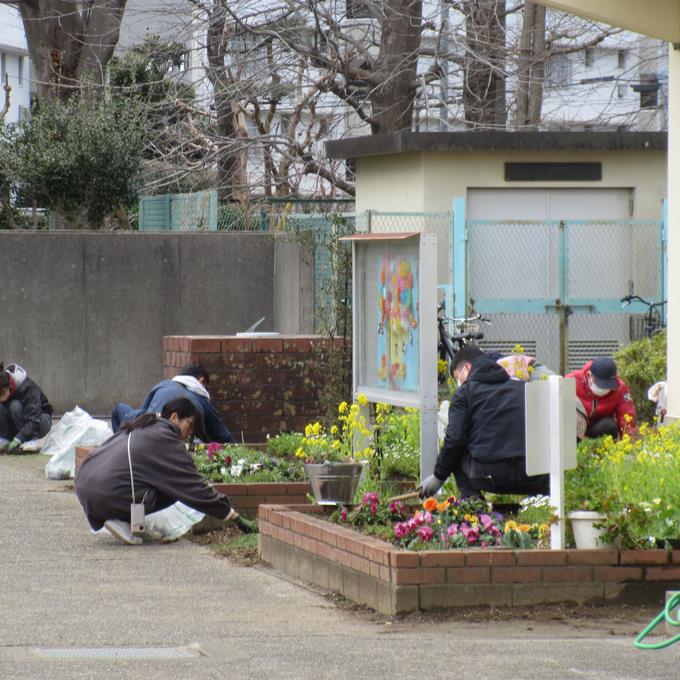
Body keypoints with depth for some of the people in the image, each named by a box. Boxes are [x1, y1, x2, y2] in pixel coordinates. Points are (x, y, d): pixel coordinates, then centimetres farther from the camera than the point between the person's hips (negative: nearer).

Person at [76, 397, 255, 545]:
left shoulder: (140, 427, 22)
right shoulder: (164, 438, -2)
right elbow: (195, 487, -2)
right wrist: (235, 518, 3)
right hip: (109, 496, -9)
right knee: (176, 487, 1)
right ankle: (123, 521, -6)